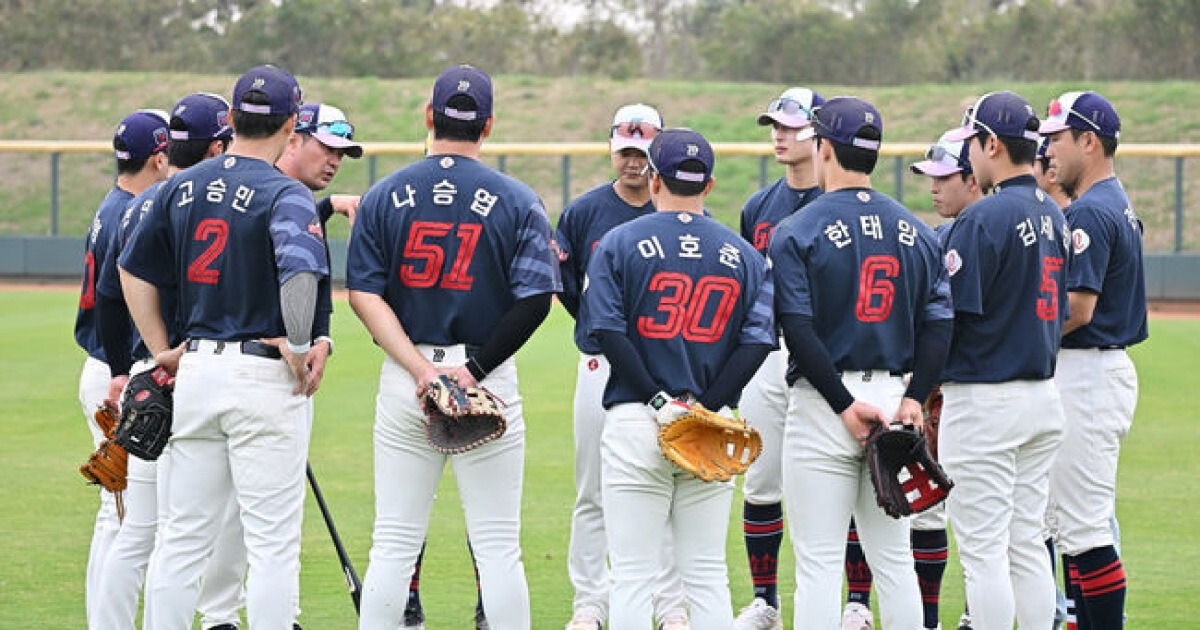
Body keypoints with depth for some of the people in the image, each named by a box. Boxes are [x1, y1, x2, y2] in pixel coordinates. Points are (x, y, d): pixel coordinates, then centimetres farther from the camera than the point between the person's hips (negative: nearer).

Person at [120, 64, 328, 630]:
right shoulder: (285, 195, -11)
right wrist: (298, 349, -16)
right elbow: (298, 270, -29)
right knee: (272, 542, -1)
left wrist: (163, 352, 17)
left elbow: (132, 271, 15)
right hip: (264, 376, -6)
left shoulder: (181, 187, 9)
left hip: (195, 368, 6)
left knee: (182, 536, 11)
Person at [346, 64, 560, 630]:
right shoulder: (517, 202, -2)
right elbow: (534, 301, -10)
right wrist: (475, 370, -11)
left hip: (403, 379, 2)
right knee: (498, 545, 3)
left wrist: (420, 368, -12)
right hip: (489, 384, -1)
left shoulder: (383, 196, 3)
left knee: (393, 542, 6)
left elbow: (364, 294, -4)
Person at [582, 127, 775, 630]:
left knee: (633, 576, -1)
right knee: (708, 577, 9)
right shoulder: (742, 254, 8)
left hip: (634, 420, -3)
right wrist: (706, 407, -4)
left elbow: (607, 330, -9)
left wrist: (658, 401, -8)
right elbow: (757, 340, -1)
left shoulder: (620, 242, 0)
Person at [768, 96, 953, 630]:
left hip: (824, 401, -5)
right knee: (893, 559, 12)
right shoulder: (915, 231, 9)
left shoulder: (797, 231, -7)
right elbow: (939, 323, 2)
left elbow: (799, 330, -15)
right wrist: (914, 398, -4)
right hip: (895, 395, 5)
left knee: (819, 563, -2)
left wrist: (844, 405, -14)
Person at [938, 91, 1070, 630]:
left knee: (983, 549, -4)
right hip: (1043, 396, 9)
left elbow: (947, 314, -18)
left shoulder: (984, 218, -16)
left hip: (984, 402, -9)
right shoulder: (1052, 215, 11)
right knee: (1028, 543, 13)